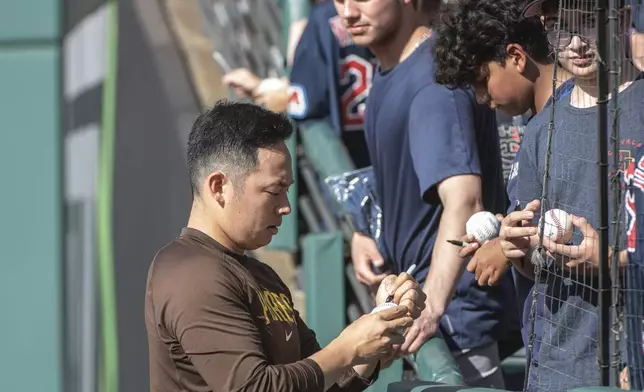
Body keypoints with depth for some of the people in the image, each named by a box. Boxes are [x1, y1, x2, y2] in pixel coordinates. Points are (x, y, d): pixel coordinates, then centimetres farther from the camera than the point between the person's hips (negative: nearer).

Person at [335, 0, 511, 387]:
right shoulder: (389, 69, 6)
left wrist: (432, 304, -47)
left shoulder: (435, 81, -26)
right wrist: (365, 231, 6)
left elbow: (462, 199, -38)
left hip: (451, 310, -10)